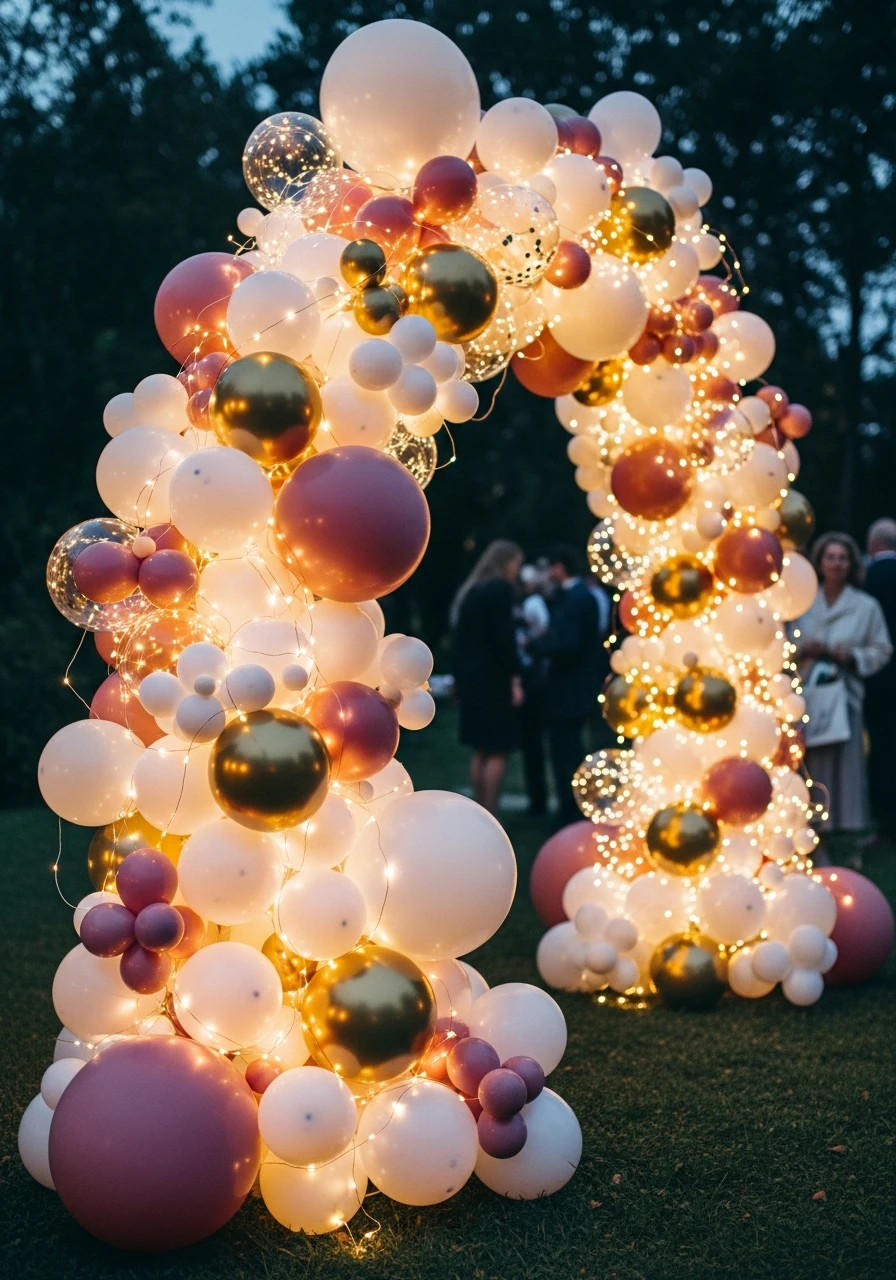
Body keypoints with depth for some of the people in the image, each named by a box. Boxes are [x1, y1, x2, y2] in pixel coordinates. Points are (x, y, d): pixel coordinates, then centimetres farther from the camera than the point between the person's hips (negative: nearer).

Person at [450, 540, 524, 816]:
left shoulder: (469, 591, 14)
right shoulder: (501, 589, -10)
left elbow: (461, 637, 14)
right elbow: (505, 637, -17)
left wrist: (459, 679, 17)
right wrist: (515, 679, -16)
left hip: (471, 679, 8)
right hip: (494, 679, -8)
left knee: (481, 750, 13)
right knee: (498, 751, -5)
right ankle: (489, 817, -7)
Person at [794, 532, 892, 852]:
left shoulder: (866, 606, 3)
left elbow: (882, 651, 6)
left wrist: (854, 655, -11)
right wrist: (803, 650, -6)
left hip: (845, 693, -2)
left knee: (846, 763, -4)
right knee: (811, 765, 1)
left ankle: (848, 828, 3)